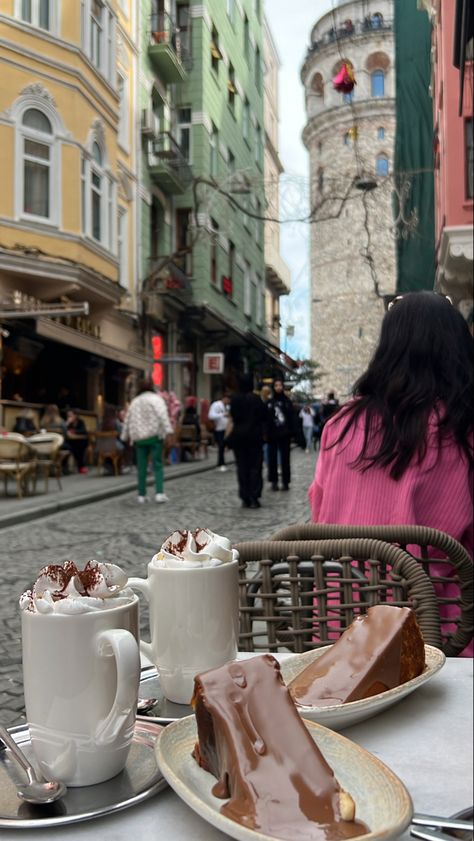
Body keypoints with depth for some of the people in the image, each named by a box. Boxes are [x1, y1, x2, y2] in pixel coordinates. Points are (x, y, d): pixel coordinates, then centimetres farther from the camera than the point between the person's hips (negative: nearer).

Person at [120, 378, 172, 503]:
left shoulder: (134, 401, 16)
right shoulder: (156, 399, -1)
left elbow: (128, 420, 20)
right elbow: (163, 416, -16)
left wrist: (125, 436, 28)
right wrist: (168, 430, -23)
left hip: (138, 438, 5)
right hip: (154, 436, -4)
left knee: (141, 467, 7)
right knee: (157, 465, -3)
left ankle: (141, 495, 9)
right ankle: (159, 493, -12)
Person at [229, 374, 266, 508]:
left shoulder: (234, 399, -3)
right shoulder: (256, 399, -8)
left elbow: (233, 417, 4)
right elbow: (263, 417, -2)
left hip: (238, 435, 2)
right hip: (254, 435, -2)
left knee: (242, 467, 6)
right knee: (255, 466, 3)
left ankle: (245, 498, 6)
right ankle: (254, 498, -1)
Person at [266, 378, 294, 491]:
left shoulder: (287, 401, 3)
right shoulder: (269, 402, 4)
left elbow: (291, 418, 0)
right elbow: (265, 419, -1)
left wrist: (290, 431, -10)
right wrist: (266, 433, -9)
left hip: (284, 434, -1)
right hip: (272, 434, 1)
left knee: (285, 458, 3)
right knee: (272, 458, 5)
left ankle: (285, 482, 9)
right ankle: (274, 481, 13)